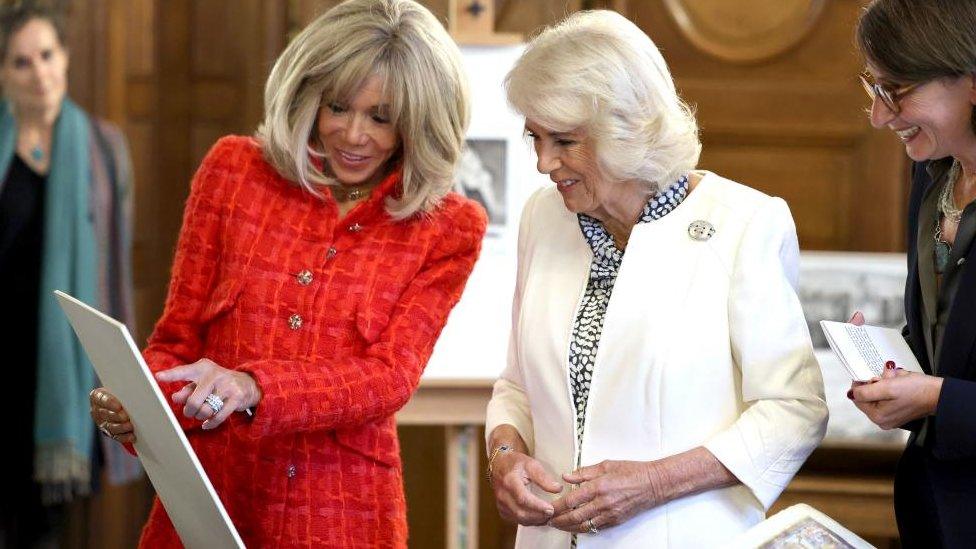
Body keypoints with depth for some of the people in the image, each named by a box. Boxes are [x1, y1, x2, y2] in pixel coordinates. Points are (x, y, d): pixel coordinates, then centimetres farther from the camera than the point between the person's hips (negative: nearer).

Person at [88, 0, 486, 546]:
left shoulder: (449, 229, -1)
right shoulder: (234, 170, 2)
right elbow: (179, 339, 4)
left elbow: (390, 375, -13)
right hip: (204, 499, 1)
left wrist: (252, 387, -31)